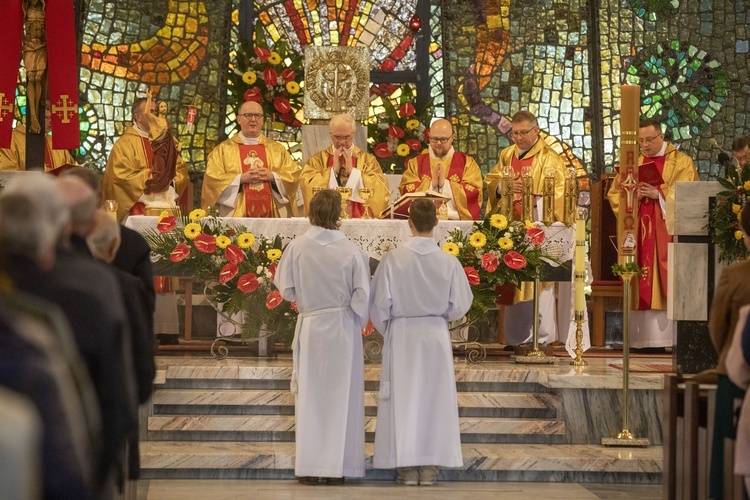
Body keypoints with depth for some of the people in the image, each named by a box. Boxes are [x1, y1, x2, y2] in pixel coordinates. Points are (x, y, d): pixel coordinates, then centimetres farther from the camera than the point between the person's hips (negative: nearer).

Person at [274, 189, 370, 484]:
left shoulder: (296, 248, -10)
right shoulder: (351, 251, -12)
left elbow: (285, 289, -2)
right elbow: (362, 295, -9)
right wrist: (359, 323, 8)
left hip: (310, 327, 1)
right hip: (342, 328, -1)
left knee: (310, 396, 10)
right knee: (340, 397, 8)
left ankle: (308, 467, 10)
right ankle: (336, 467, 8)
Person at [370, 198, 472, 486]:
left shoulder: (393, 259, -12)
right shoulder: (449, 262, -9)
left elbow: (380, 304, -7)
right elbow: (459, 306, -3)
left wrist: (387, 331, 12)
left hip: (401, 336, -1)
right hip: (436, 336, 1)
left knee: (403, 399, 6)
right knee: (433, 398, 9)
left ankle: (408, 467, 5)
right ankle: (429, 467, 8)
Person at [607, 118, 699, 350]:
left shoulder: (680, 162, 5)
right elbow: (614, 194, 13)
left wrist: (658, 195, -16)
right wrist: (634, 196, -7)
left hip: (666, 232, -4)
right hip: (637, 232, 4)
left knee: (667, 285, -9)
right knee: (641, 287, -2)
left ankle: (666, 338, -11)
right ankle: (644, 338, -2)